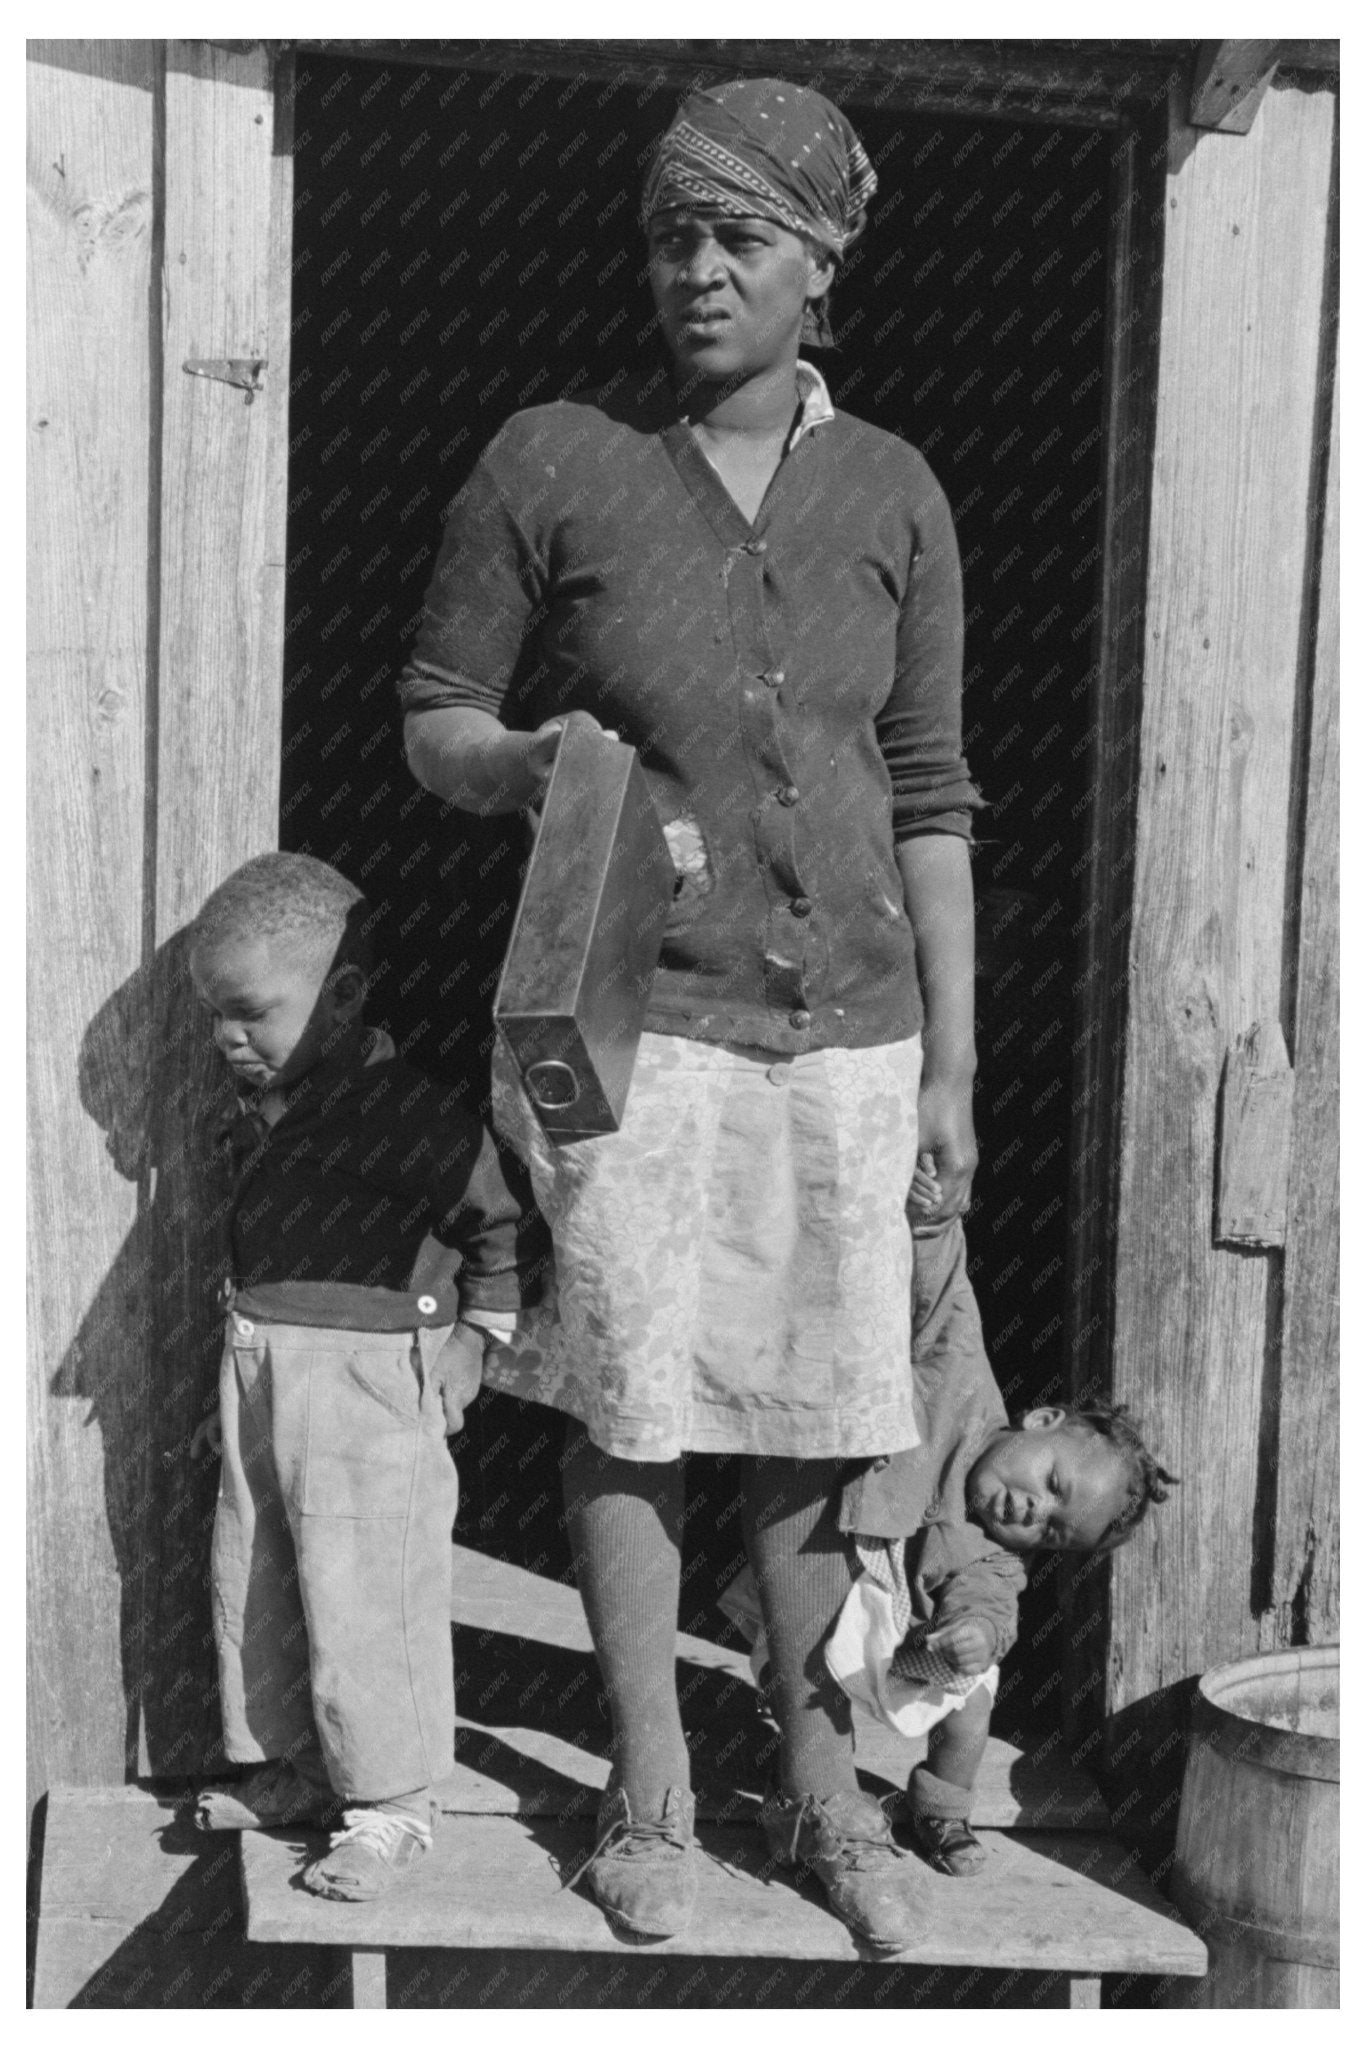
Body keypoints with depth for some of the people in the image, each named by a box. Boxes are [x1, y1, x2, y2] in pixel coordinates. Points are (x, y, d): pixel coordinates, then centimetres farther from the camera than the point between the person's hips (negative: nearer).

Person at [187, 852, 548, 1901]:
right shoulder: (255, 1121, 9)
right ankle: (287, 1768, 32)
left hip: (370, 1389, -8)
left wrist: (470, 1348, -8)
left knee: (365, 1600, -2)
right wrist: (231, 1391, 22)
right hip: (260, 1378, 8)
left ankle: (392, 1802, 13)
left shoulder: (408, 1112, -15)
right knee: (253, 1586, 16)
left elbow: (510, 1228, -10)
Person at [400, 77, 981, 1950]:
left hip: (844, 1024, 2)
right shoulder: (552, 463, -2)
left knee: (815, 1423, 7)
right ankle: (650, 1798, 18)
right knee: (634, 1406, 2)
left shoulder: (894, 496, 5)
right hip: (631, 1014, -2)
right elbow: (433, 720, 4)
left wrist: (952, 1065, 7)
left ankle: (824, 1793, 22)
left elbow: (927, 794, 9)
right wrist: (529, 763, -20)